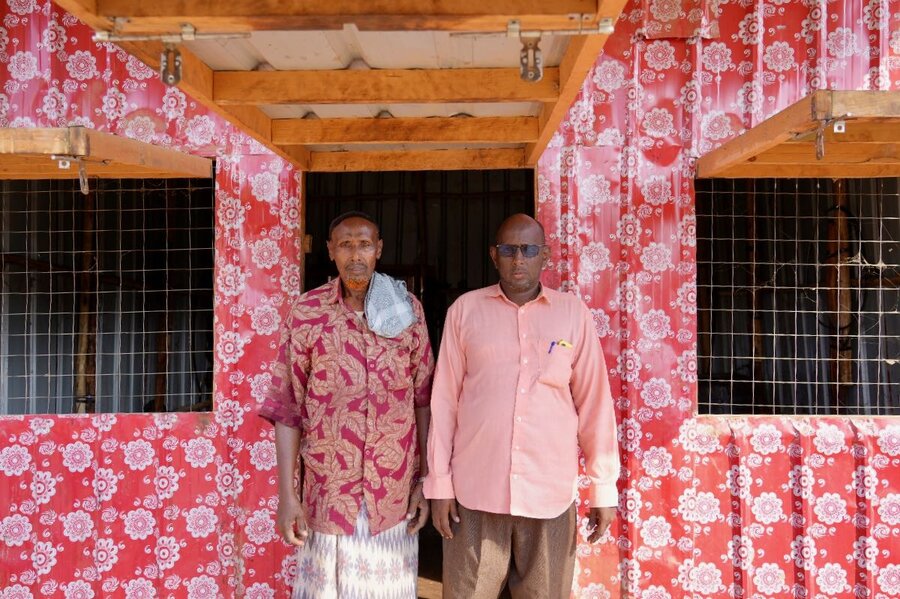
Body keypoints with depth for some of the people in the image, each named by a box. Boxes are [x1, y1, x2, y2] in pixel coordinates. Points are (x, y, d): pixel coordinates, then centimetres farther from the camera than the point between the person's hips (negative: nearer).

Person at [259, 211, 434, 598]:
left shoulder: (408, 309, 0)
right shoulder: (307, 312, -4)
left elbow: (423, 398, 3)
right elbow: (287, 406, -3)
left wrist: (426, 478, 1)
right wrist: (286, 494, -6)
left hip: (395, 491, 1)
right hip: (328, 490, -1)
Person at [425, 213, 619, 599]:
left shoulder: (573, 313, 2)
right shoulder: (465, 309, 2)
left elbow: (593, 402, 4)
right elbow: (445, 400, 2)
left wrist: (604, 487, 4)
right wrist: (439, 482, 1)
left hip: (550, 493, 1)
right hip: (476, 490, 0)